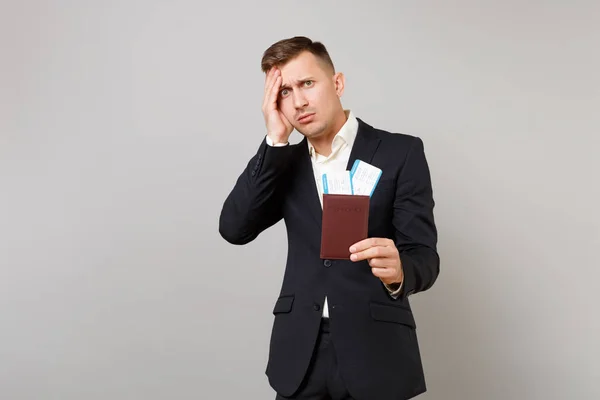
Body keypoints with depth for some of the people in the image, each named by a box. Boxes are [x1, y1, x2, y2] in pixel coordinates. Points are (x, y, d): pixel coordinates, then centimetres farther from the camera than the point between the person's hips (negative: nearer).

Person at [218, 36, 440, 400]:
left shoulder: (401, 152, -4)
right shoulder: (286, 162, 9)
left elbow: (424, 257, -8)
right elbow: (234, 229, -5)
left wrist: (398, 271, -31)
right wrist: (276, 141, -10)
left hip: (375, 354, -3)